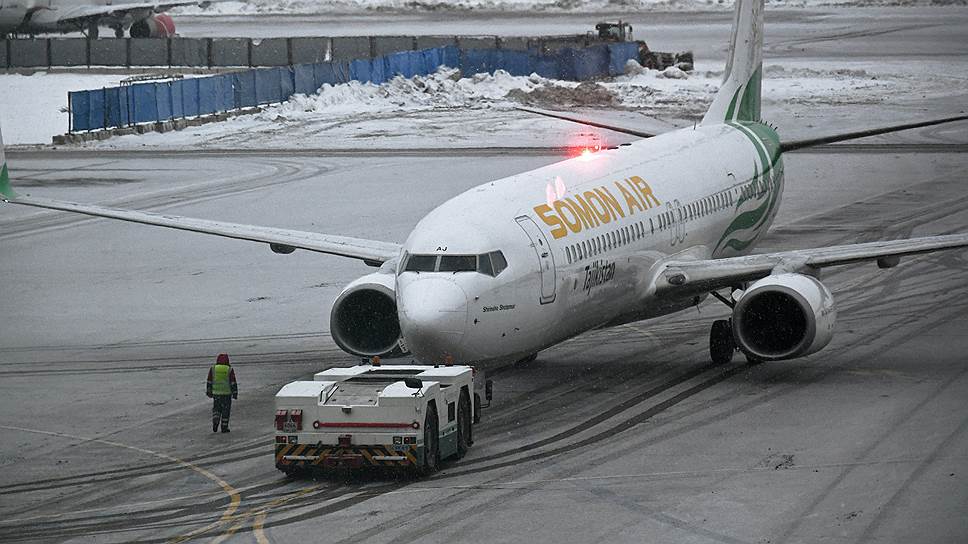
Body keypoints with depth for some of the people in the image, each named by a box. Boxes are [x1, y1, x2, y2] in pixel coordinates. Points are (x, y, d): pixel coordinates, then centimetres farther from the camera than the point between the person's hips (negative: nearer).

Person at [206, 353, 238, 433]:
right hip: (227, 393, -2)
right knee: (225, 410, 6)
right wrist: (235, 393, 0)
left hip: (216, 393, 2)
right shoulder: (229, 370, -5)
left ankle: (215, 422, -5)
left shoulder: (213, 369, 1)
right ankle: (224, 427, 8)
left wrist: (209, 392, 15)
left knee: (216, 409, 16)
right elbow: (233, 383, -5)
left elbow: (209, 382, 6)